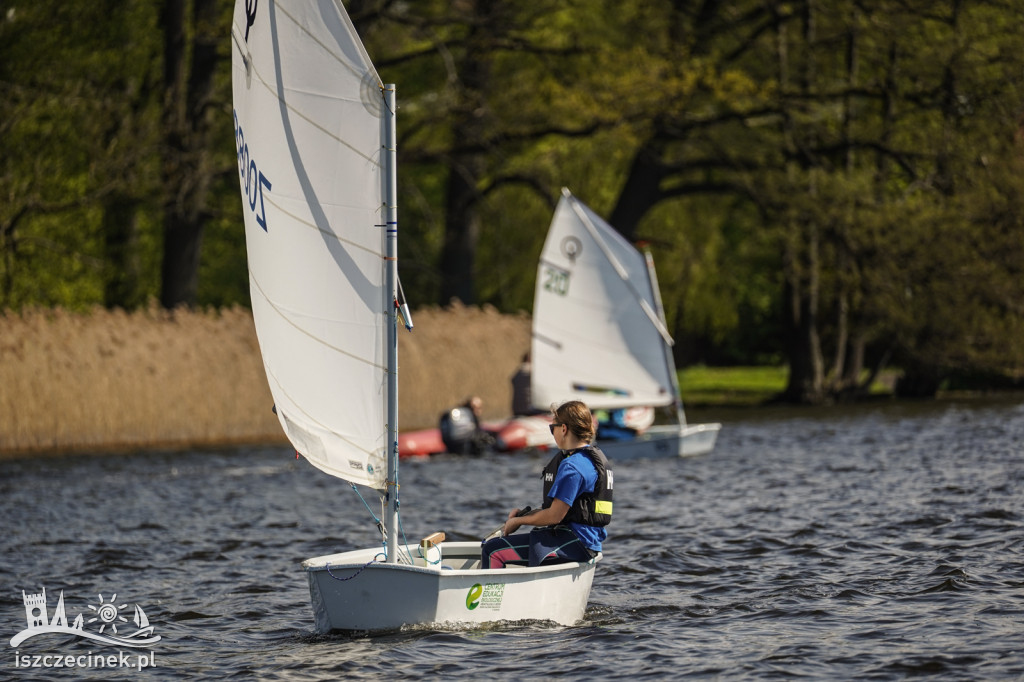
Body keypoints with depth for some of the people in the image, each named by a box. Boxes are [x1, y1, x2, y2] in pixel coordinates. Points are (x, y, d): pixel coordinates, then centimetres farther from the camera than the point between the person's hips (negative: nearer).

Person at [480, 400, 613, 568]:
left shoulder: (572, 466, -18)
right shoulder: (596, 457, 15)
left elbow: (555, 516, -18)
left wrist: (518, 521, -3)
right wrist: (524, 514, 14)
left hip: (574, 545, -11)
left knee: (492, 550, -14)